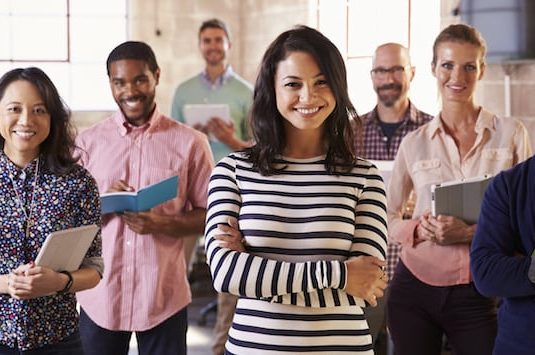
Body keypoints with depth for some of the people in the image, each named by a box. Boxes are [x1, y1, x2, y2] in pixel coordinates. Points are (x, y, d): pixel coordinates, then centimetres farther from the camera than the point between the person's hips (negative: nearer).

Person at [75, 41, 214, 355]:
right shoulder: (88, 142, 4)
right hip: (100, 296, 2)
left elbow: (211, 214, 1)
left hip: (164, 297, -1)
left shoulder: (190, 143, -1)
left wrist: (164, 223, -16)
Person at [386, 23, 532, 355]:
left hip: (478, 294, -1)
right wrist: (418, 229, -11)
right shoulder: (414, 143, 3)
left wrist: (470, 232, -17)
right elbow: (389, 217, 10)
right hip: (414, 290, 2)